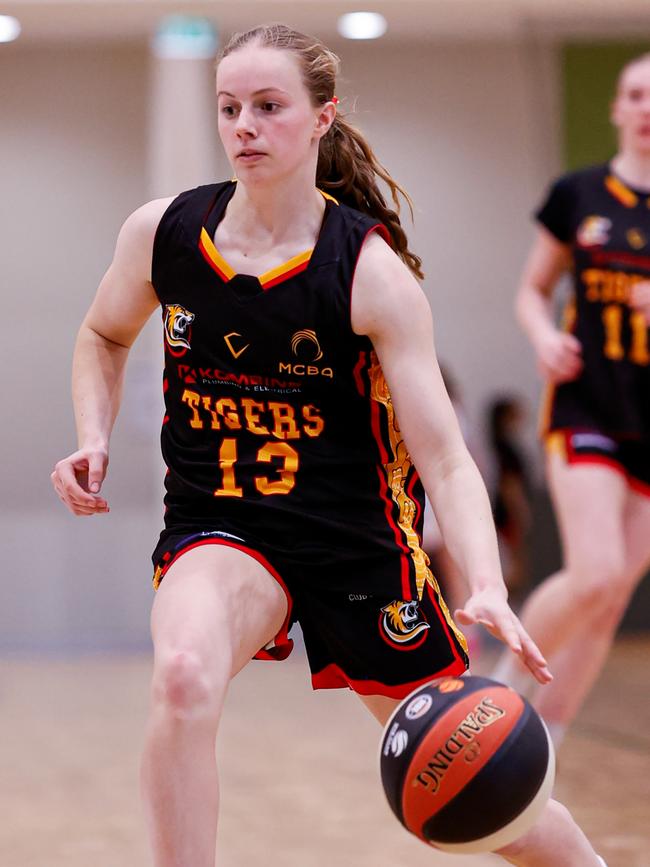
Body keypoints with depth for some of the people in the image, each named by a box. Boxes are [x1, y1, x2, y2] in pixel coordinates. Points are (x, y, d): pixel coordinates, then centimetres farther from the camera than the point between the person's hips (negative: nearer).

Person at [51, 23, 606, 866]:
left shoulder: (371, 272, -16)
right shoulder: (161, 234, -6)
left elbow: (444, 457, -19)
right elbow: (104, 337, 17)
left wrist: (487, 589, -35)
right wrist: (94, 440, -2)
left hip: (355, 537, -1)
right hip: (218, 529, 2)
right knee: (182, 677, -34)